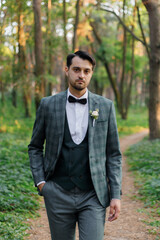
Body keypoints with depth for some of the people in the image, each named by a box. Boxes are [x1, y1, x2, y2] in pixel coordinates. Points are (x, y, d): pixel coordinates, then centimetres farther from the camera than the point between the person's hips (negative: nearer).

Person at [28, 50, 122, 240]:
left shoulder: (105, 106, 3)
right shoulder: (48, 105, 2)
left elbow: (113, 154, 5)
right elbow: (35, 148, 11)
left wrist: (116, 195, -1)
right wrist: (40, 181, -1)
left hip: (93, 195, 0)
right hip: (58, 195, 1)